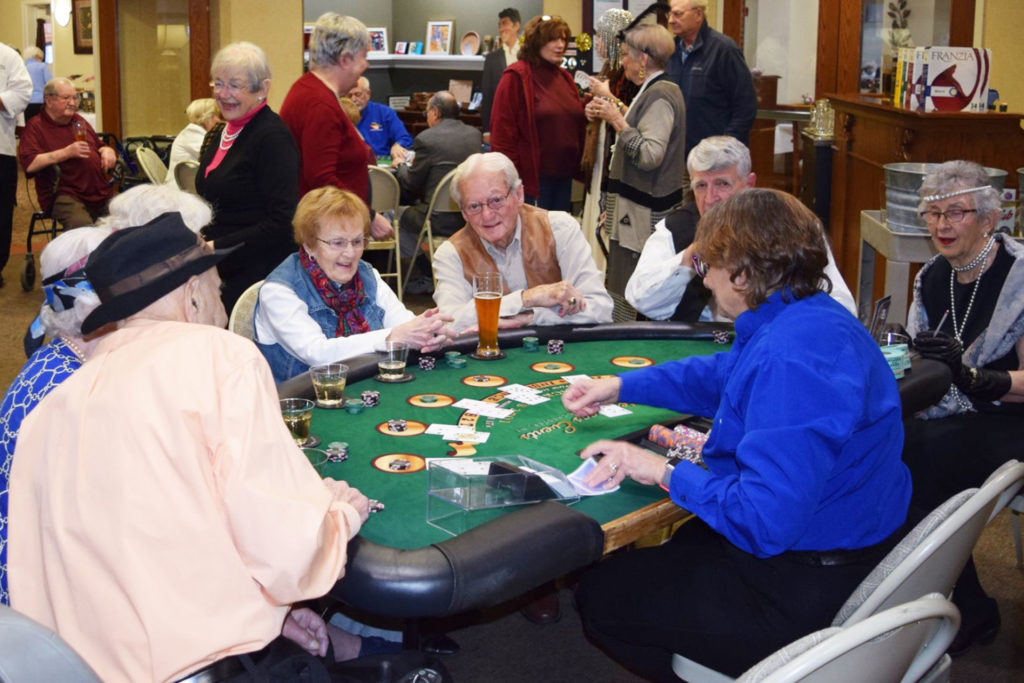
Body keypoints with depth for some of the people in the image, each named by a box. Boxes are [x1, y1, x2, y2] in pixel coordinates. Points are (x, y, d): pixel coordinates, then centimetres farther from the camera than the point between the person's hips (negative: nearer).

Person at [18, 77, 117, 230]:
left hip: (102, 193, 7)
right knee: (82, 225, -36)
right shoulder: (35, 126, 1)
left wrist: (107, 151, 11)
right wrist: (67, 152, -16)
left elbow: (99, 146, 36)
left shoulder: (78, 121, 23)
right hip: (64, 195, -7)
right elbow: (29, 164, -13)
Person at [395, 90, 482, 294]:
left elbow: (411, 183, -4)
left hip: (440, 221, -7)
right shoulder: (475, 134, 5)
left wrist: (401, 167, 19)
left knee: (403, 219, 21)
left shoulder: (426, 139, -13)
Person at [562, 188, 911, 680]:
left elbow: (765, 521, -34)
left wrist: (666, 473, -22)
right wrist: (620, 387, 22)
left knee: (599, 597, 1)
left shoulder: (790, 361, -31)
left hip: (804, 593, -11)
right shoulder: (811, 316, 4)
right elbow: (717, 376, 23)